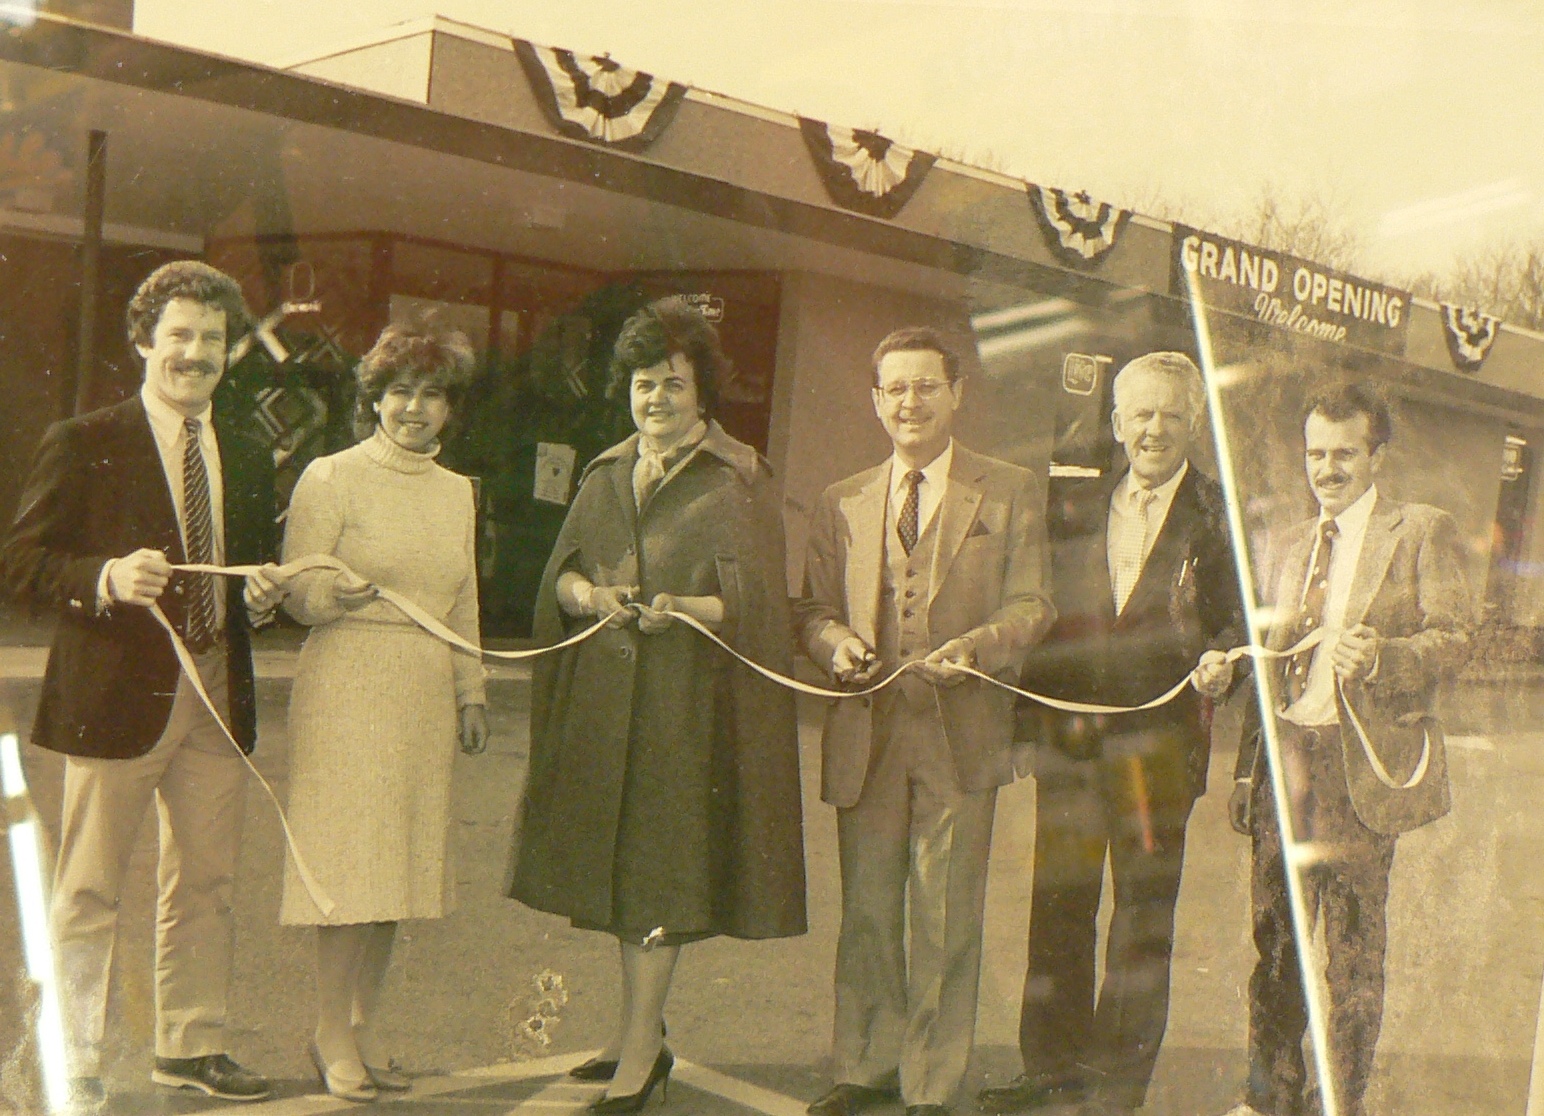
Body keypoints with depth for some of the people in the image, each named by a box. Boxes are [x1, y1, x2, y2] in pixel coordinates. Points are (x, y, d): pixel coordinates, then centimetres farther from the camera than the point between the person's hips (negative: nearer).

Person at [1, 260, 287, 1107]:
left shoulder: (246, 459, 14)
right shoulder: (83, 443, -3)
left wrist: (263, 595, 0)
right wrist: (108, 577, -23)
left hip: (217, 694, 5)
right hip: (117, 692, -5)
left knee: (205, 881, 13)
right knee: (88, 892, 3)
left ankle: (191, 1044, 27)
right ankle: (74, 1063, 14)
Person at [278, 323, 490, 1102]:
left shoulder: (456, 491, 15)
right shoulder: (330, 478, -2)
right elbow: (295, 590, -6)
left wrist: (471, 691, 16)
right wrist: (335, 594, -27)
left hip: (425, 695, 5)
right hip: (348, 686, -5)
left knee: (400, 860, 6)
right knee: (350, 861, -5)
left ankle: (363, 1025, 16)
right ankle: (332, 1035, 6)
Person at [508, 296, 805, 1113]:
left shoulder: (737, 481, -2)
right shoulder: (606, 475, 14)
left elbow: (748, 600, -9)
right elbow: (562, 573, 10)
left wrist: (681, 607, -27)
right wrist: (589, 595, -12)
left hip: (685, 698, -5)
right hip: (604, 693, 5)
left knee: (659, 865, -6)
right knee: (617, 858, 10)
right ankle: (642, 1031, 24)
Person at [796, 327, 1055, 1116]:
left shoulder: (1008, 493, 6)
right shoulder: (842, 503, 15)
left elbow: (1032, 606, 1)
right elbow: (813, 609, 16)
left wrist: (974, 646, -19)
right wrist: (836, 642, -7)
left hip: (961, 734, -3)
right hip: (866, 736, 3)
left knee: (945, 919, 1)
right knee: (865, 911, 10)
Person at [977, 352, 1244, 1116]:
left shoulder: (1219, 516, 3)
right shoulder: (1075, 510, 13)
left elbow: (1240, 617, 0)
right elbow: (1047, 614, 13)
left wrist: (1219, 661, -20)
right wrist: (1030, 705, 1)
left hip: (1159, 737, -3)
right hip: (1068, 732, 4)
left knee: (1144, 913, 3)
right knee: (1058, 904, 10)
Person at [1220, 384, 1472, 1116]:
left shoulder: (1423, 533, 1)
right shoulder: (1298, 542, 20)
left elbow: (1453, 639, -6)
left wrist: (1380, 656, -25)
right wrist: (1248, 767, 15)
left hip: (1361, 764, -5)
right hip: (1286, 752, 5)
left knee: (1354, 946, 1)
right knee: (1275, 936, 8)